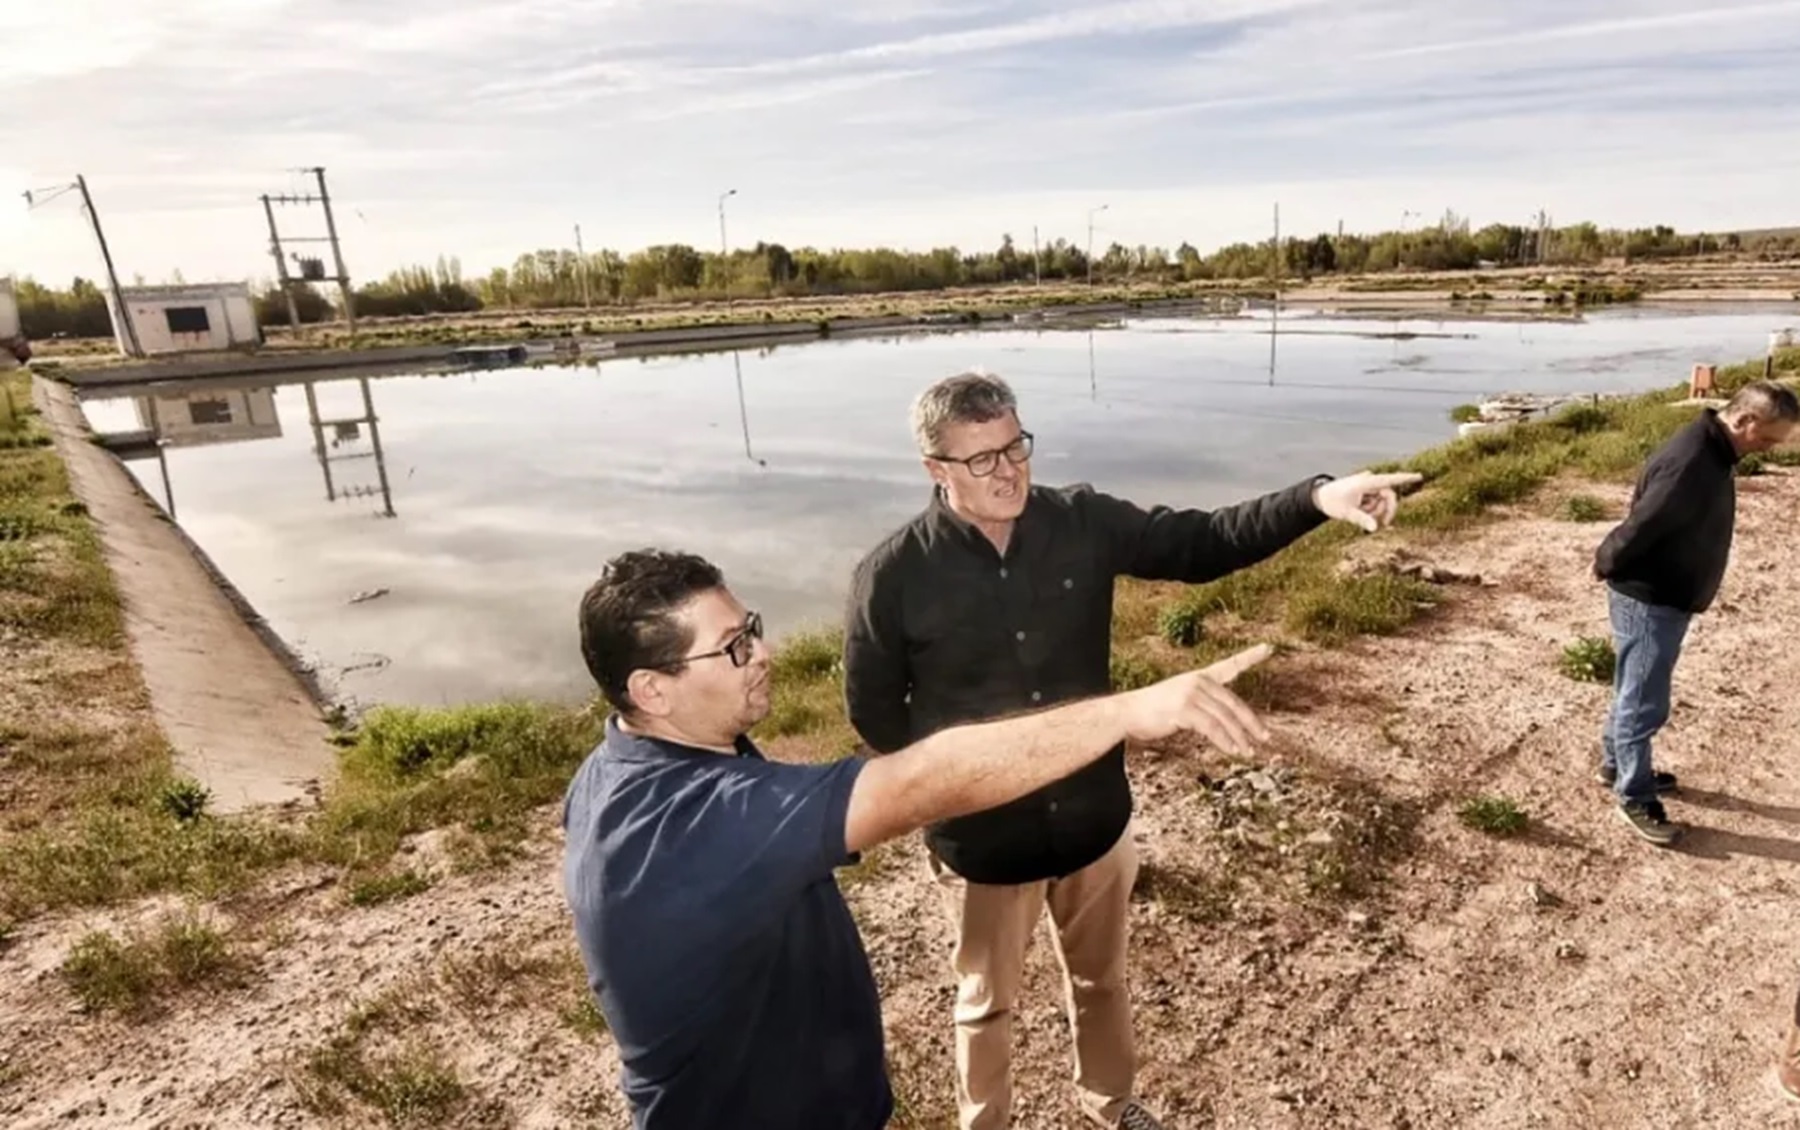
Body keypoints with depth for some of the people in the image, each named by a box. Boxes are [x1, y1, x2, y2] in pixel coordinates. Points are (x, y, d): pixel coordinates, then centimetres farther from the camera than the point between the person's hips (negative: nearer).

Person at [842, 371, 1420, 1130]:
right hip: (983, 838, -3)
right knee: (988, 1002, 22)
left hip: (1093, 816, 4)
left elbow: (1202, 544, -10)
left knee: (1101, 978, 28)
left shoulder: (1083, 524, -11)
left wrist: (1315, 498, -24)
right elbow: (875, 713, -8)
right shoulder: (892, 578, -21)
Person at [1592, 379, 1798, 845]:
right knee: (1643, 703, 2)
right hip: (1648, 601, -10)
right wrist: (1606, 566, -10)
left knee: (1636, 695, 23)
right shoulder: (1689, 463, -29)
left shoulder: (1713, 452, 5)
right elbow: (1638, 529, -26)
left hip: (1667, 598, 10)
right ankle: (1635, 798, 14)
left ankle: (1616, 765, 39)